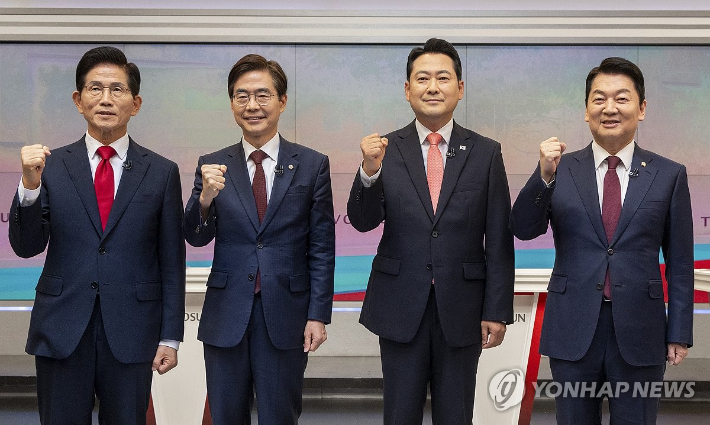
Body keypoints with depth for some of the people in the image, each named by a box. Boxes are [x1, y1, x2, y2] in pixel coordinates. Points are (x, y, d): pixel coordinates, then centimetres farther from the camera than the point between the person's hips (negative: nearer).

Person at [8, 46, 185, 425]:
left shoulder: (162, 172, 2)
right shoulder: (51, 166, 3)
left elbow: (172, 263, 3)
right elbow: (26, 247, -1)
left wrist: (170, 337, 0)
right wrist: (30, 184, -16)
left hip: (131, 334, 0)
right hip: (61, 333, 1)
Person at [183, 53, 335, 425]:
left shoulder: (312, 165, 1)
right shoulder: (213, 166, 5)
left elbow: (322, 248, 1)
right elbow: (196, 238, -1)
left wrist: (318, 315, -4)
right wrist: (205, 198, -21)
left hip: (285, 316, -1)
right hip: (226, 316, 2)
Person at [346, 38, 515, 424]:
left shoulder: (486, 153, 1)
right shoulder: (386, 149, 1)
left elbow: (498, 240, 0)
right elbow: (363, 221, -8)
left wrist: (497, 311, -4)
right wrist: (370, 170, -25)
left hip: (461, 308, 0)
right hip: (400, 307, 0)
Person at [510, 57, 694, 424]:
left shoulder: (669, 175, 2)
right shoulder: (561, 170, 3)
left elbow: (679, 261, 3)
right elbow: (524, 229, -8)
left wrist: (679, 333, 1)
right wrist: (545, 175, -23)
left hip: (639, 334, 0)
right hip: (573, 331, 1)